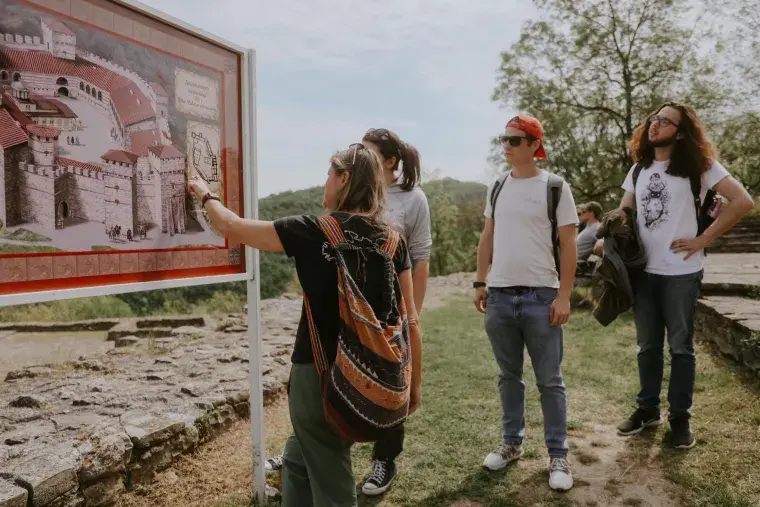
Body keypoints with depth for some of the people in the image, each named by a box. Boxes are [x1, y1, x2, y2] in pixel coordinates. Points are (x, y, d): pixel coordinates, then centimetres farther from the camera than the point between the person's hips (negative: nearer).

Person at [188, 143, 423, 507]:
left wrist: (206, 196, 18)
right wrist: (415, 383, 10)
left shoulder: (312, 232, -12)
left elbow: (233, 229, -1)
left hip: (318, 375, -4)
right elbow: (410, 322, -1)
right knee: (299, 458, 28)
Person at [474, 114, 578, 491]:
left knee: (549, 381, 6)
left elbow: (568, 245, -5)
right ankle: (512, 442, 29)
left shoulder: (555, 187, -3)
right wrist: (480, 282, 9)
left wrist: (563, 295, -10)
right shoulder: (496, 187, 10)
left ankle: (558, 455, 19)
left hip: (541, 297, -4)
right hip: (500, 296, 4)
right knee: (509, 376, 15)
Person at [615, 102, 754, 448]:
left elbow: (743, 202, -11)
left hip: (681, 272, -5)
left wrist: (704, 239, -12)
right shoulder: (638, 169, 12)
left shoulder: (698, 165, -4)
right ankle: (647, 408, 26)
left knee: (681, 347, 6)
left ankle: (680, 417, 18)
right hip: (643, 270, 5)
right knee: (647, 345, 13)